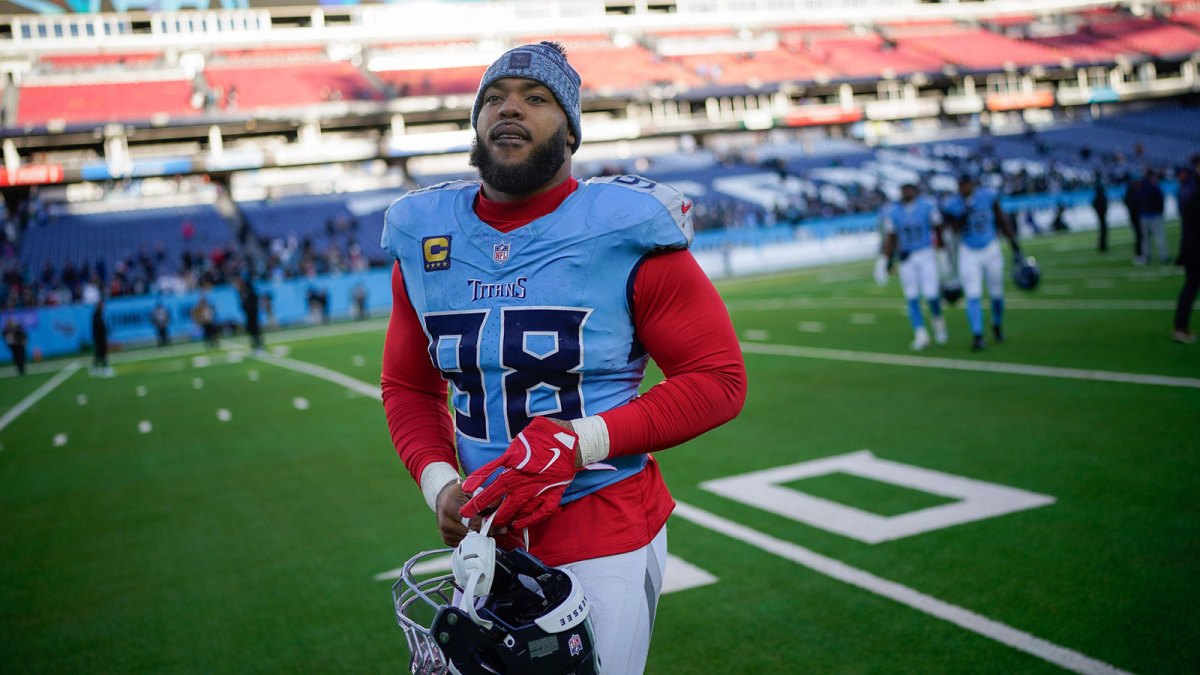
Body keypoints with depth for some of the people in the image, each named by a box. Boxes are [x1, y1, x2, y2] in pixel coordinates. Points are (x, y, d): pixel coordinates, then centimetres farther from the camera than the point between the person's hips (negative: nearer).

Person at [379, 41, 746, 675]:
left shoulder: (624, 230, -12)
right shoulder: (423, 239, 2)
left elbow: (718, 378, -10)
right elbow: (409, 387, 13)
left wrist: (582, 443, -20)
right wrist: (439, 481, -6)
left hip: (605, 543, -4)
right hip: (489, 536, 4)